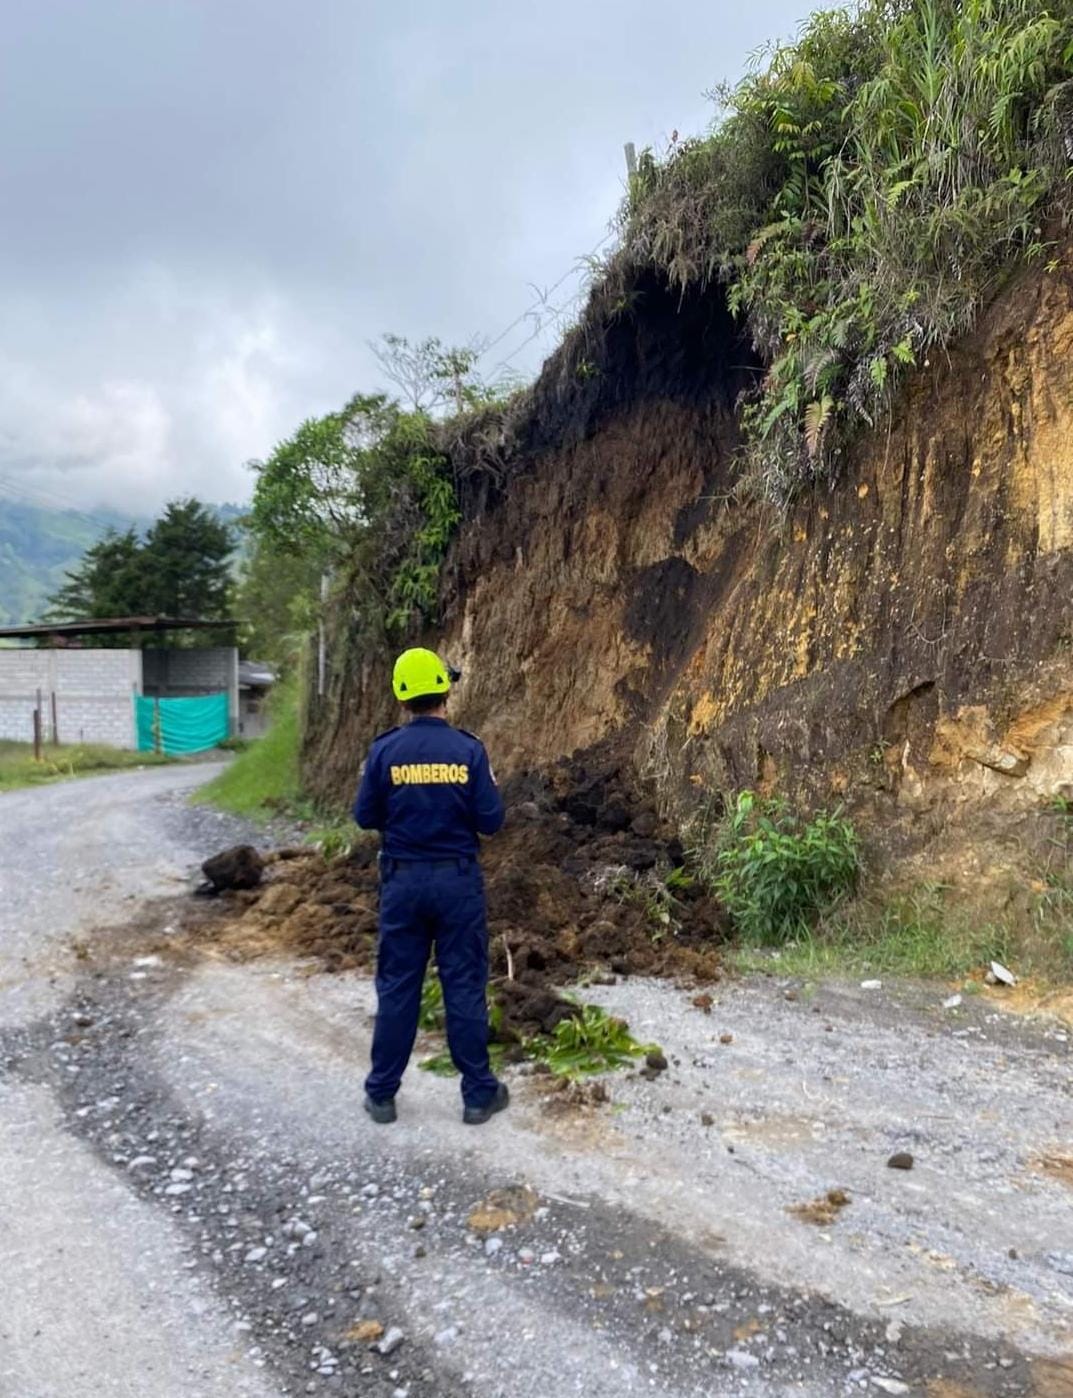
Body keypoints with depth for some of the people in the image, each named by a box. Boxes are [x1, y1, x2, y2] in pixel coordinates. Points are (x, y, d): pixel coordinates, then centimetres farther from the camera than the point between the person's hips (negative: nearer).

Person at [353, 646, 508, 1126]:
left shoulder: (384, 751, -6)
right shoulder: (469, 750, -9)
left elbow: (365, 817, 1)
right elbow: (491, 821, -8)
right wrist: (481, 795, 12)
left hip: (402, 880, 1)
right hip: (457, 880, -1)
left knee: (397, 987, 11)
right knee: (464, 987, 8)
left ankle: (381, 1094, 21)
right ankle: (478, 1094, 18)